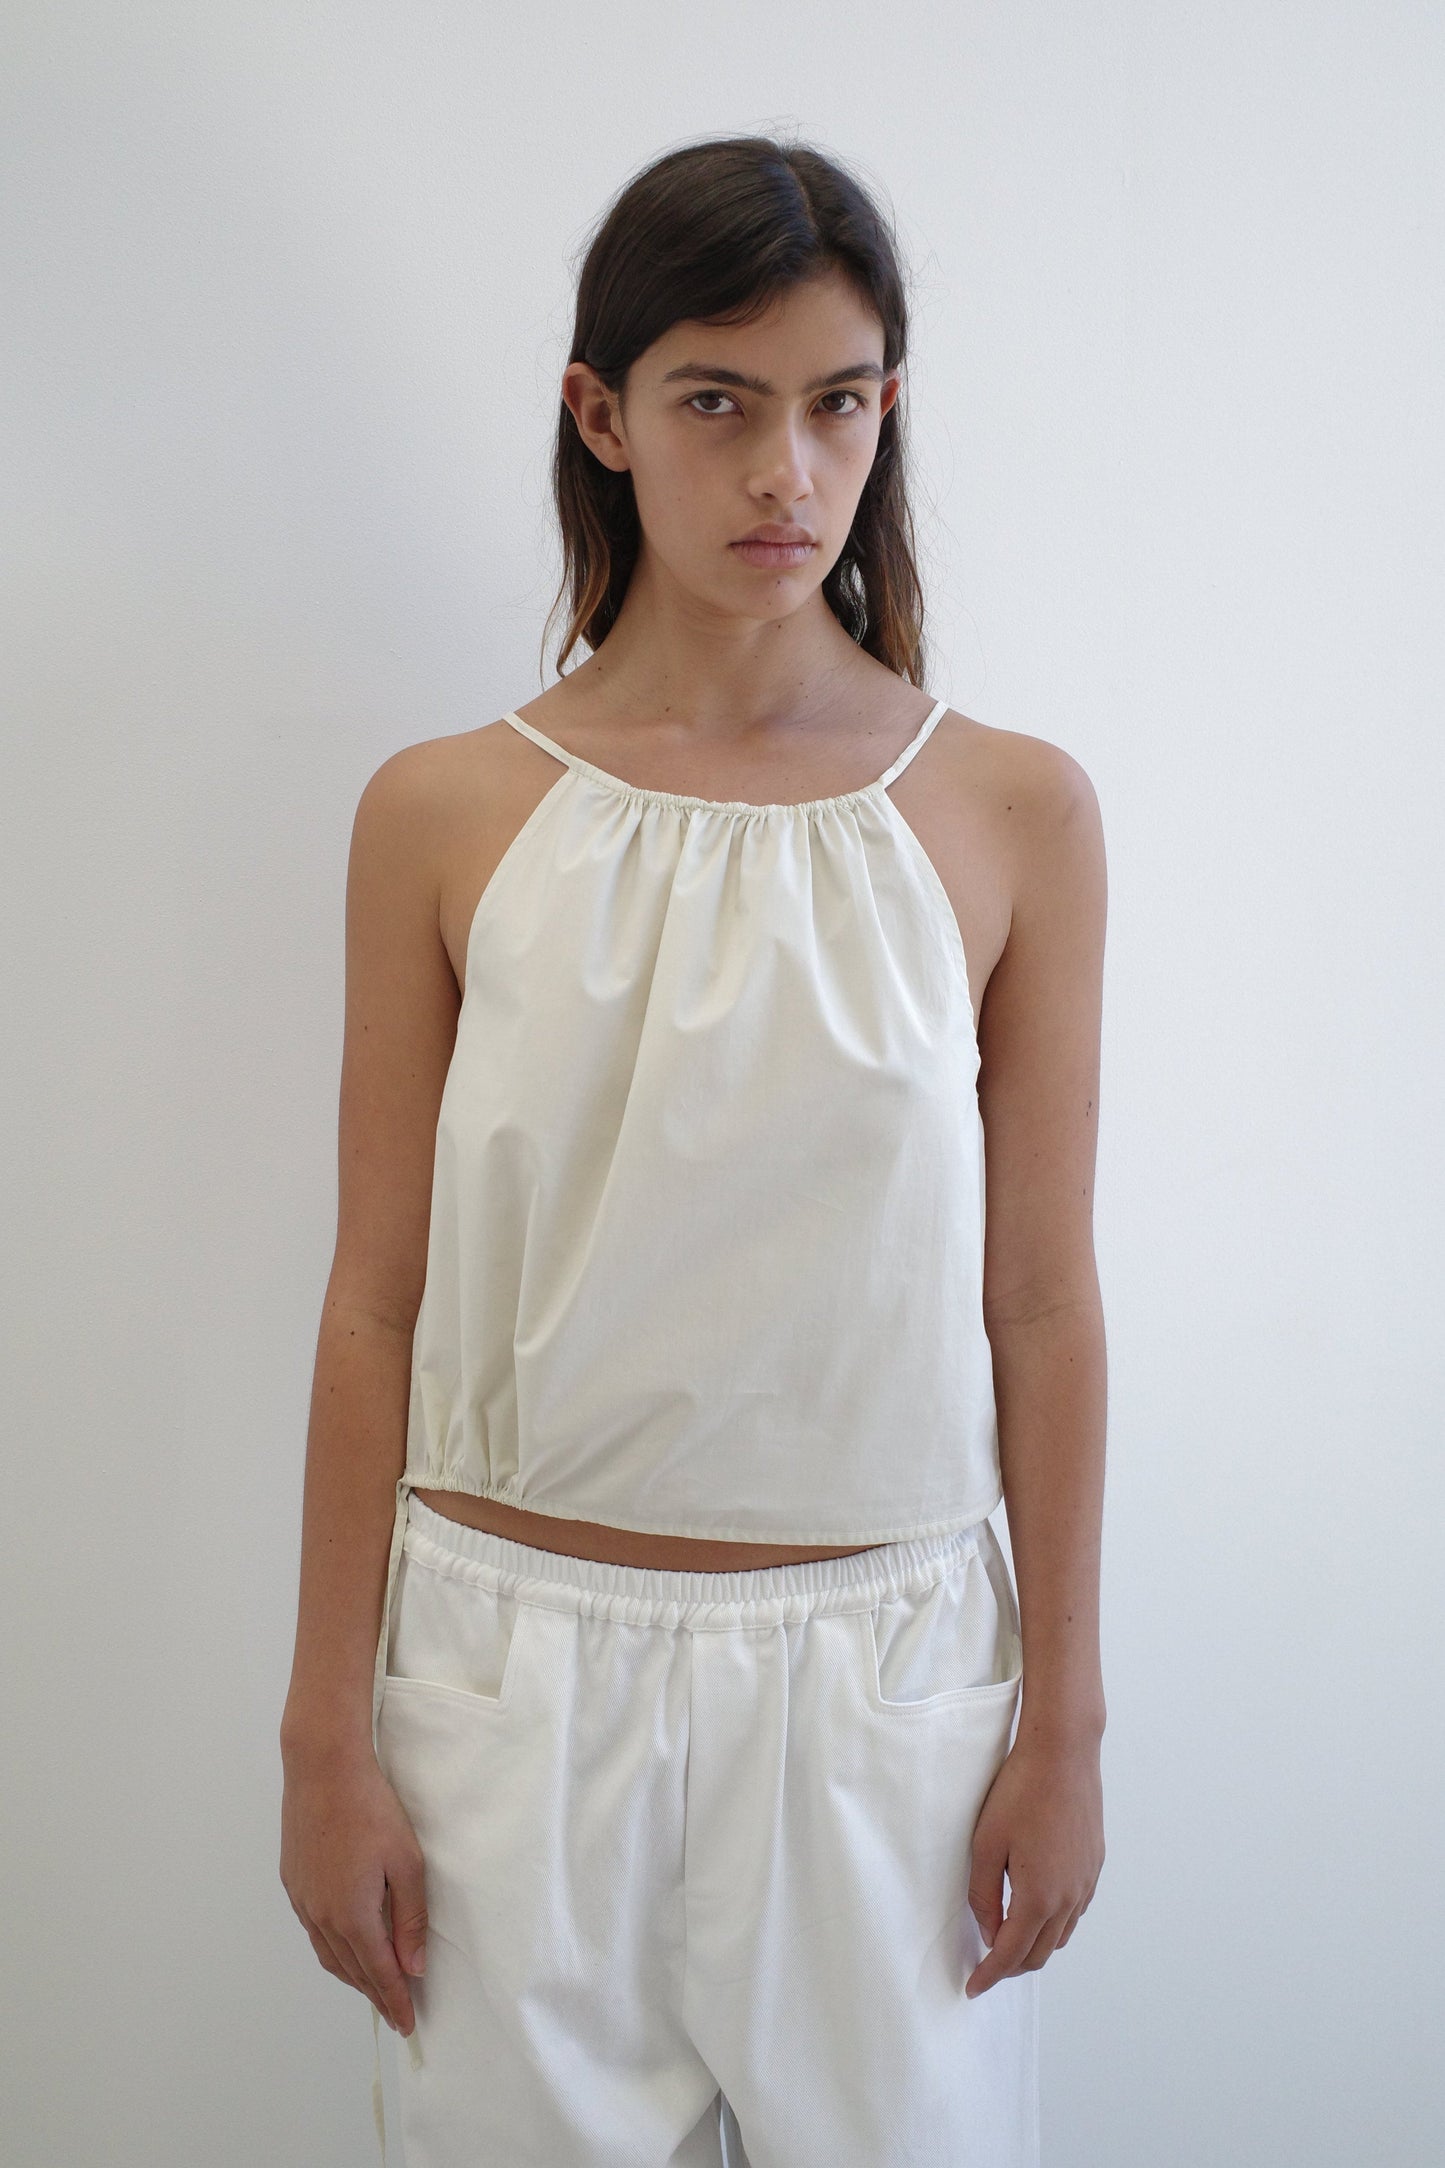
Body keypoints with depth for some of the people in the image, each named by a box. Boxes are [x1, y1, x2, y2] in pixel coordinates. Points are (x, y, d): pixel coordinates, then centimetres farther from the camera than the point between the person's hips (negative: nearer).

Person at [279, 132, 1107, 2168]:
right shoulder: (445, 816, -3)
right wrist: (326, 1734, 1)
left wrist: (1063, 1718, 2)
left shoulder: (1012, 811, -3)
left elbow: (1040, 1301, 0)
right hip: (516, 1668, 0)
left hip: (877, 1677, 0)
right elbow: (377, 1296, 0)